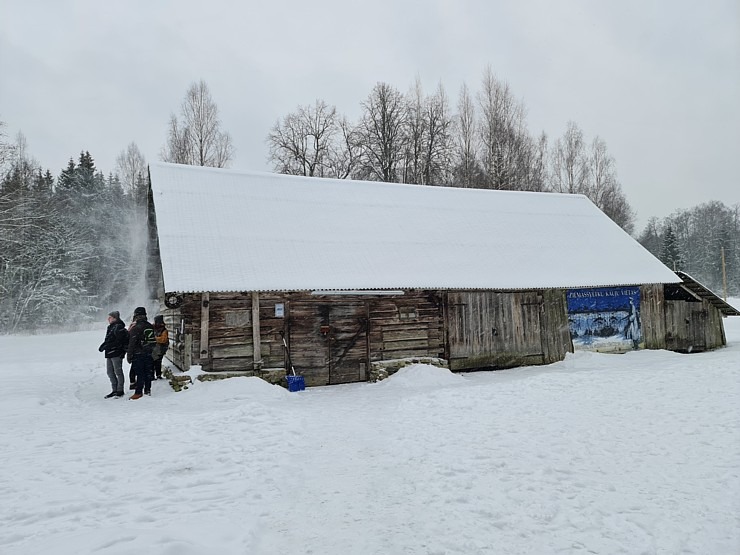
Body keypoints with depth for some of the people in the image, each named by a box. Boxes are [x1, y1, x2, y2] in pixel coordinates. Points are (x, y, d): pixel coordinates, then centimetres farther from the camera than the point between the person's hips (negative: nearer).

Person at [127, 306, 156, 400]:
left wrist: (129, 355, -8)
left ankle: (138, 393, -4)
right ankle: (147, 390, 18)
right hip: (148, 354, 6)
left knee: (140, 373, -5)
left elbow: (132, 343, -14)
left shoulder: (135, 327, -12)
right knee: (148, 372, 11)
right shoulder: (150, 326, 9)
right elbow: (153, 341, 15)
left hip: (138, 354, -6)